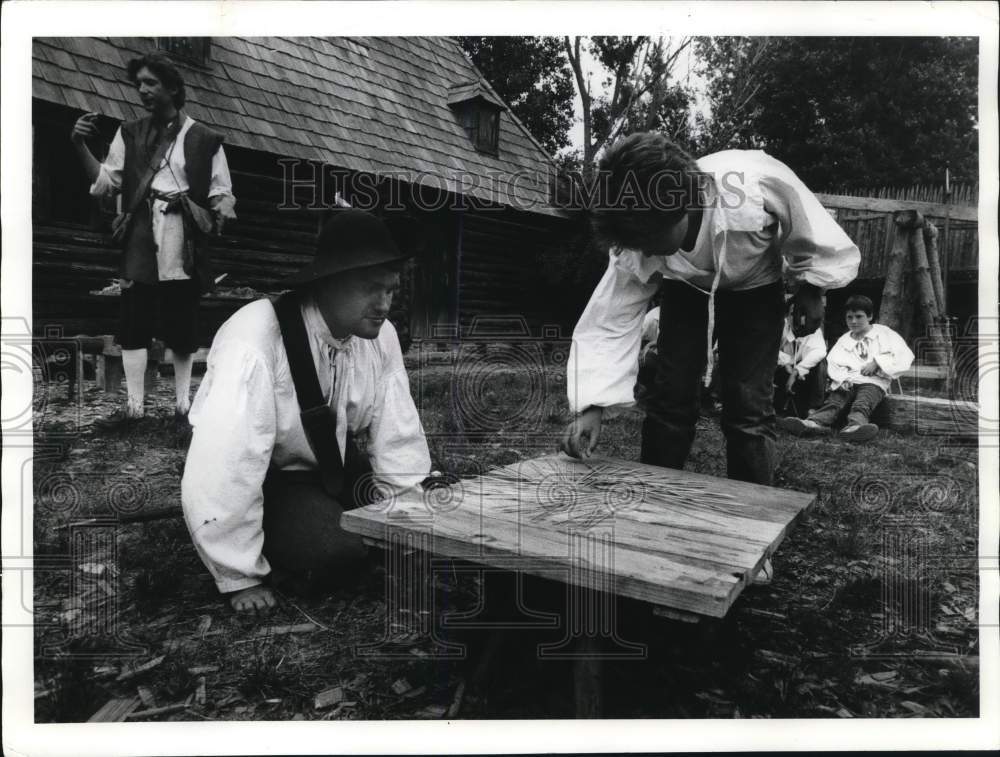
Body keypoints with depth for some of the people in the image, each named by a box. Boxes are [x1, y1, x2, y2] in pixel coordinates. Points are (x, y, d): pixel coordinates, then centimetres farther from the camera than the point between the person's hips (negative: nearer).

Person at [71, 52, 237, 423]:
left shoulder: (204, 139, 6)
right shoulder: (129, 134, 14)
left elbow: (221, 192, 6)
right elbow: (105, 183, 11)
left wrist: (222, 213, -15)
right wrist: (80, 146, -3)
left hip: (184, 244, -2)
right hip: (139, 242, 2)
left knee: (183, 323, 3)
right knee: (133, 322, -1)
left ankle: (182, 402, 12)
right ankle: (134, 403, 4)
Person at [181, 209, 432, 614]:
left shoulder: (381, 335, -12)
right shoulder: (255, 342, -32)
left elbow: (398, 439, -6)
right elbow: (224, 466, -32)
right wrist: (241, 577, -24)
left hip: (335, 463, 6)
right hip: (265, 478, -6)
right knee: (333, 550, -29)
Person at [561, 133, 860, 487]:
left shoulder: (758, 182, -40)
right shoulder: (640, 240, -32)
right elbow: (610, 320, -27)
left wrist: (810, 291, -6)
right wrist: (592, 406, -35)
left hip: (754, 287, -1)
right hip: (687, 287, 2)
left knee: (748, 404, -9)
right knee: (670, 396, -5)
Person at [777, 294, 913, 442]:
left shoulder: (884, 333, 19)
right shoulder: (843, 340, 27)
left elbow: (905, 357, 6)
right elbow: (833, 363, 9)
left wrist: (877, 363, -6)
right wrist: (842, 378, -12)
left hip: (874, 381, -2)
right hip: (848, 381, 3)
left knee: (862, 403, -35)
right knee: (834, 401, -29)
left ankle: (855, 424, -66)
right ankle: (814, 422, -57)